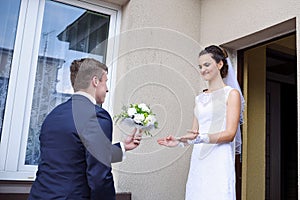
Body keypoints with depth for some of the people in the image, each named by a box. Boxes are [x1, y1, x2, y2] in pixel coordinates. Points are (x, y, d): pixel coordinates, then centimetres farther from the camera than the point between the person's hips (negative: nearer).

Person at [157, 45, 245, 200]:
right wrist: (179, 141, -2)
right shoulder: (199, 98, 17)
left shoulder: (232, 94, 1)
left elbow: (230, 134, -8)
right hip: (198, 162, 5)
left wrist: (202, 138, -22)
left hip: (219, 163, -5)